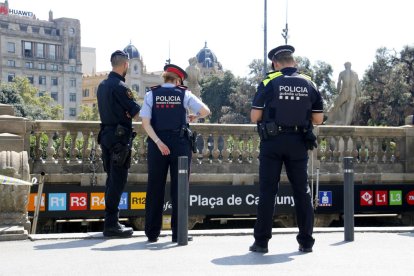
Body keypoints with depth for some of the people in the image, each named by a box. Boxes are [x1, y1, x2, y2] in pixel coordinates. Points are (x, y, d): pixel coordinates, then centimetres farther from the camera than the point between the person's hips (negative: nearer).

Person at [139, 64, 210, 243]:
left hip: (157, 144, 1)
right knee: (179, 188, 4)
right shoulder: (184, 94, 1)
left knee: (155, 188, 7)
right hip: (180, 143, -1)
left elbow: (145, 122, -6)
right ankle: (178, 233, 5)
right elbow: (206, 111, -5)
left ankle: (152, 233, 9)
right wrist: (194, 117, 15)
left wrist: (158, 142, -10)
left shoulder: (151, 94, 4)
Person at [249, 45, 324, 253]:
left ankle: (261, 241, 3)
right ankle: (306, 241, 12)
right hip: (298, 143, 2)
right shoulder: (309, 84, 3)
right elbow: (318, 119, 4)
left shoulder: (269, 83, -5)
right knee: (302, 191, 10)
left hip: (272, 142, -2)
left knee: (267, 191, 2)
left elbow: (254, 117, -5)